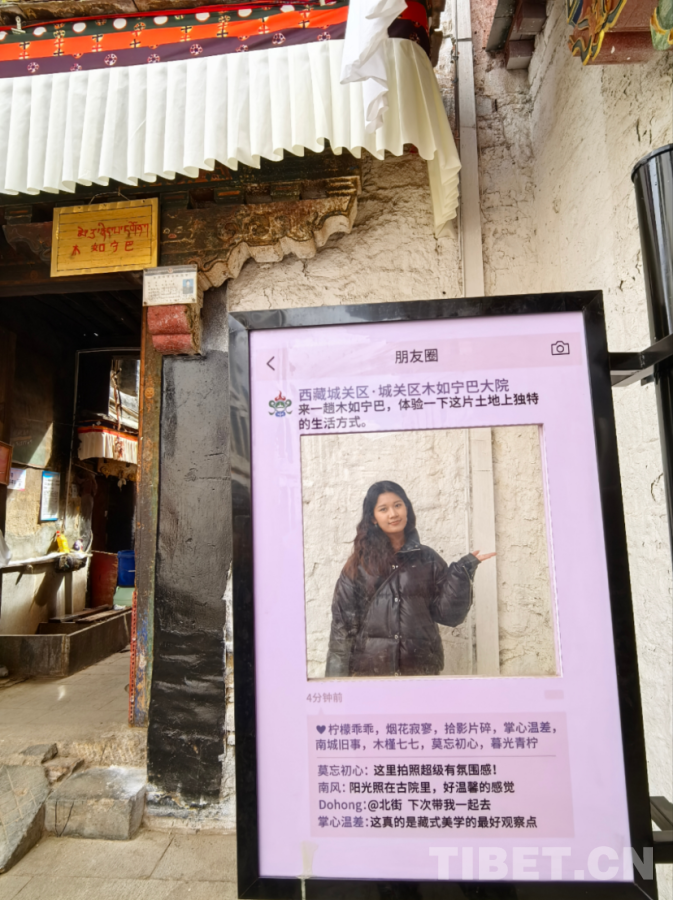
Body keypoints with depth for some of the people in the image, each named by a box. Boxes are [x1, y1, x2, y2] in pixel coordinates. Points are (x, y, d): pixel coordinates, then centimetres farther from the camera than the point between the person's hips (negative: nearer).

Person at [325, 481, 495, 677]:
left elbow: (449, 615, 0)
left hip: (421, 668, 1)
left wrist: (463, 570, -8)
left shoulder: (428, 559, 5)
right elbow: (342, 622, 1)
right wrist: (337, 674, -5)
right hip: (369, 669, -1)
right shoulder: (359, 564, 2)